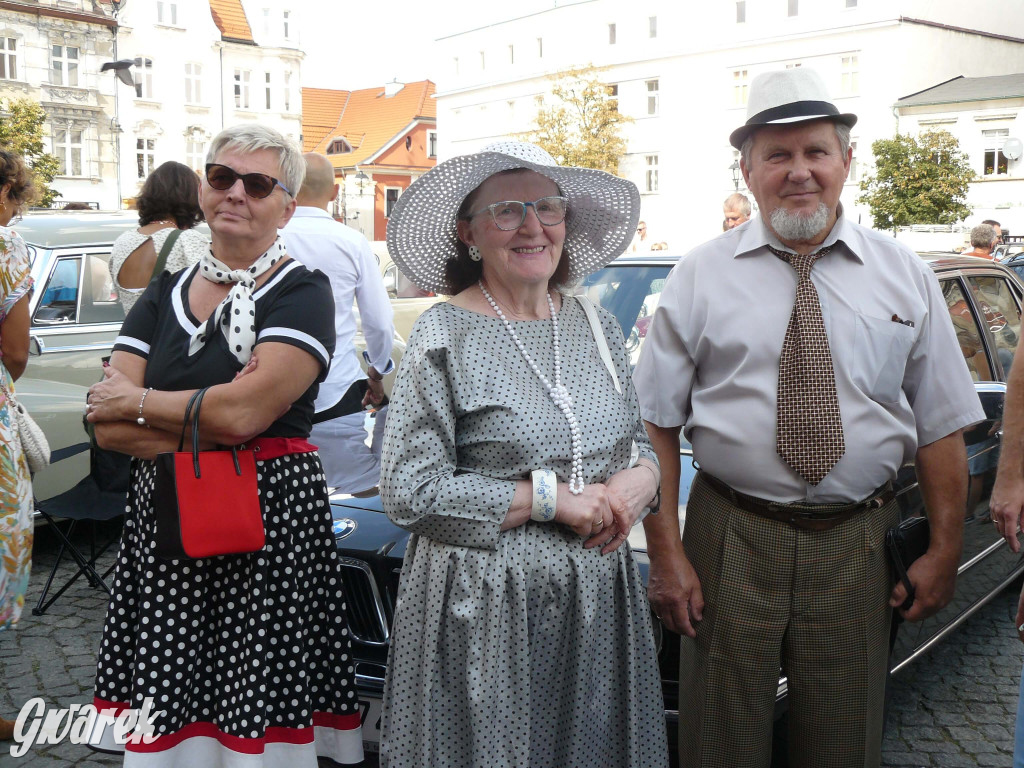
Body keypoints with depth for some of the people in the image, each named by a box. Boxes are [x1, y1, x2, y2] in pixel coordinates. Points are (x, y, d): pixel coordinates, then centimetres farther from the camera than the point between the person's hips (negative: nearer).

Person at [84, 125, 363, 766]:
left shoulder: (302, 294, -4)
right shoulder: (164, 296, 12)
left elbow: (243, 412, -18)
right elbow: (106, 428, 2)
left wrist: (135, 402, -4)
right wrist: (212, 425, -11)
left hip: (268, 525, -4)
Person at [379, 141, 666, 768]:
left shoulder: (599, 328, 8)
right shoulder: (444, 337, -9)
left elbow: (647, 437, 17)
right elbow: (408, 494, -15)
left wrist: (642, 479, -7)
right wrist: (551, 499, -16)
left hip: (601, 597, 5)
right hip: (484, 608, -5)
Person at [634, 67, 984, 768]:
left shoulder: (905, 278, 3)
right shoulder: (701, 277, -1)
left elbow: (941, 429, 4)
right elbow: (656, 424, -3)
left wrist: (944, 554, 1)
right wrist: (665, 553, -9)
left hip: (858, 545, 1)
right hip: (729, 540, -1)